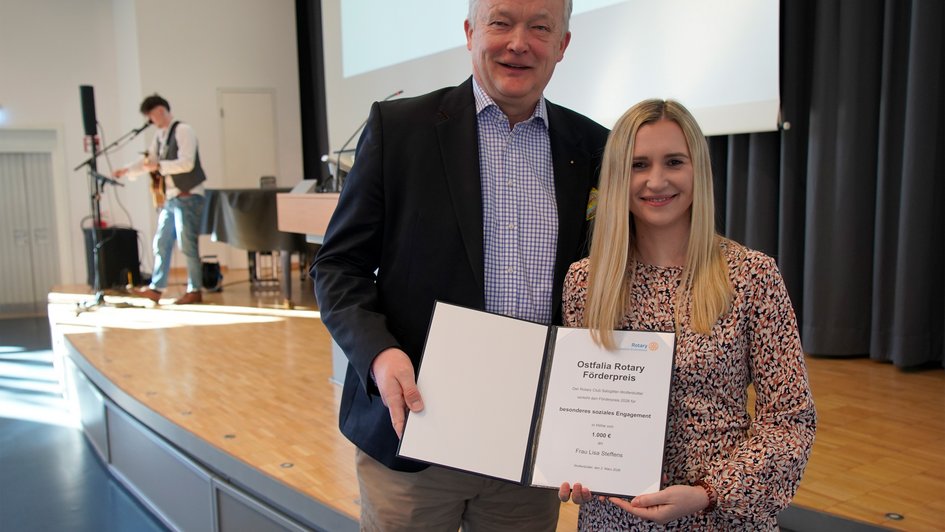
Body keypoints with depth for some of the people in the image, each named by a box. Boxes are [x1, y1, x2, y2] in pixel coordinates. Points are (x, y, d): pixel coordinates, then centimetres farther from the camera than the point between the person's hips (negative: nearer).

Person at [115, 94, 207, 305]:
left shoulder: (183, 131, -11)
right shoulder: (160, 135, 14)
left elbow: (187, 163, -21)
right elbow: (148, 160, 17)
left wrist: (158, 166, -26)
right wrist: (127, 170, 2)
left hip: (187, 197, -9)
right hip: (169, 198, 9)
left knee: (187, 245, -5)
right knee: (161, 244, 10)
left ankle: (195, 291, 4)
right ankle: (155, 288, 16)